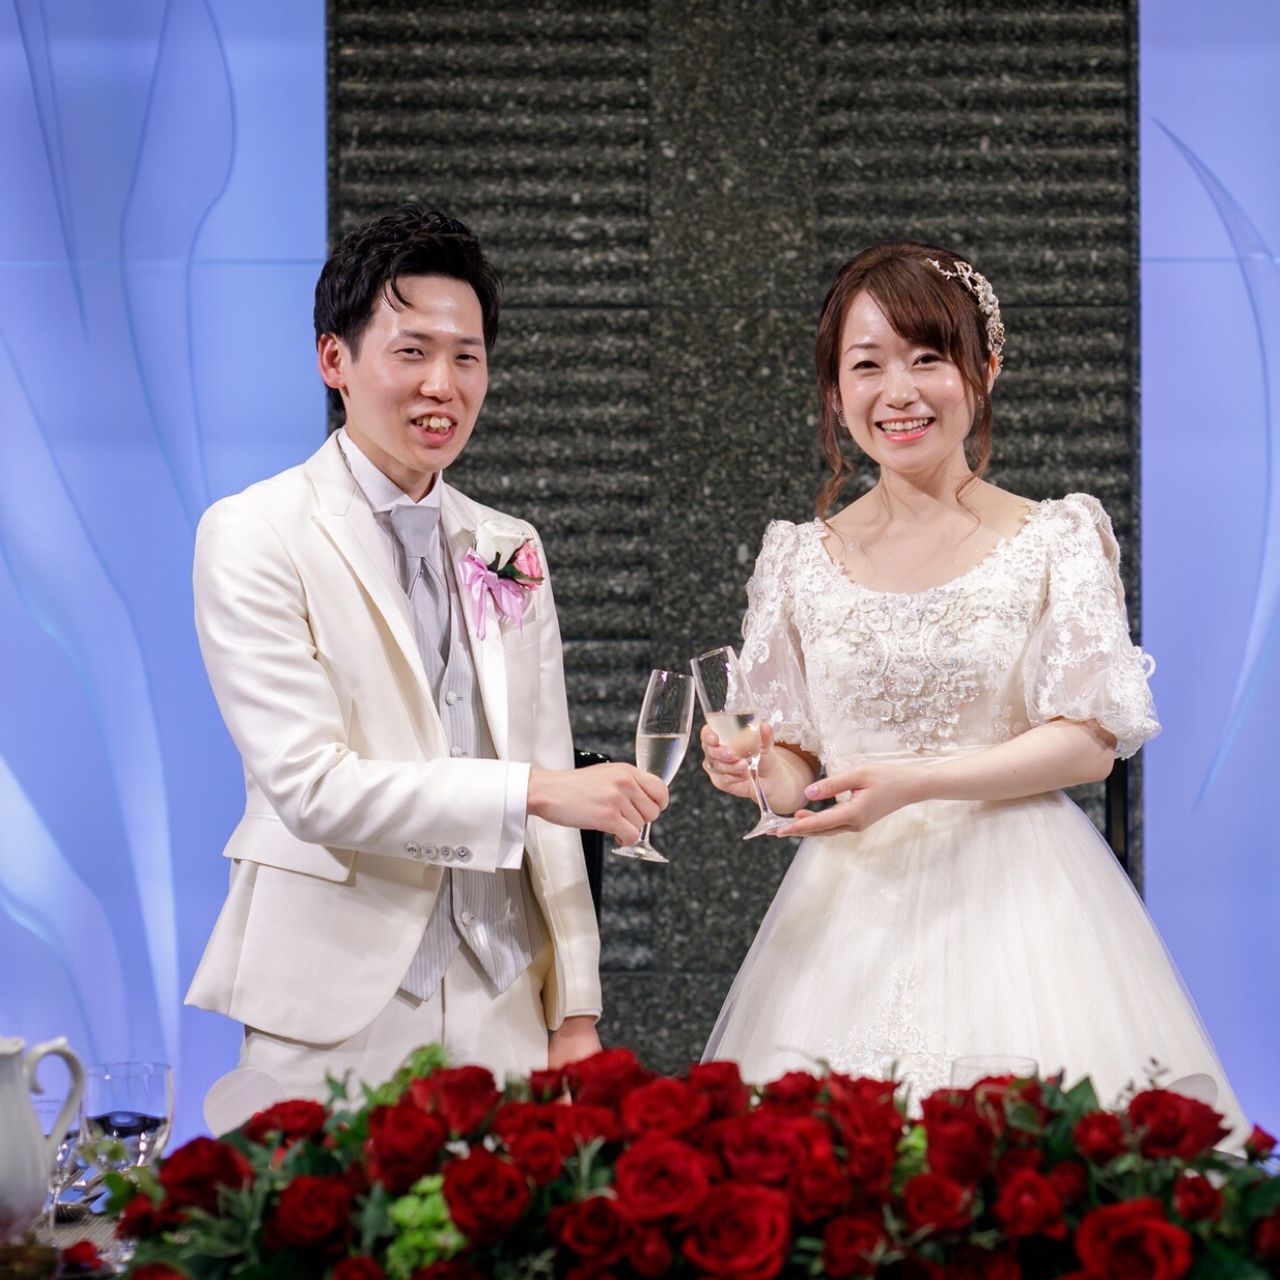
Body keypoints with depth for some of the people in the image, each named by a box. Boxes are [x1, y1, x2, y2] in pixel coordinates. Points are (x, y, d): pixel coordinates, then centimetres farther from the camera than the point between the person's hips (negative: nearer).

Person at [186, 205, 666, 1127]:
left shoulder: (510, 551, 12)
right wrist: (532, 791, -18)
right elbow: (309, 783, -14)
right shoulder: (254, 535, -5)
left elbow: (548, 793, 11)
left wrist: (574, 1013, 7)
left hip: (500, 1010, 5)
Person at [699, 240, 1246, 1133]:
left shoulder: (1056, 541, 1)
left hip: (1015, 902, -2)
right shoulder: (801, 561, 8)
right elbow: (798, 769, 12)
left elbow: (1090, 743, -5)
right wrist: (760, 771, -11)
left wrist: (913, 781, -15)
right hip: (852, 909, 2)